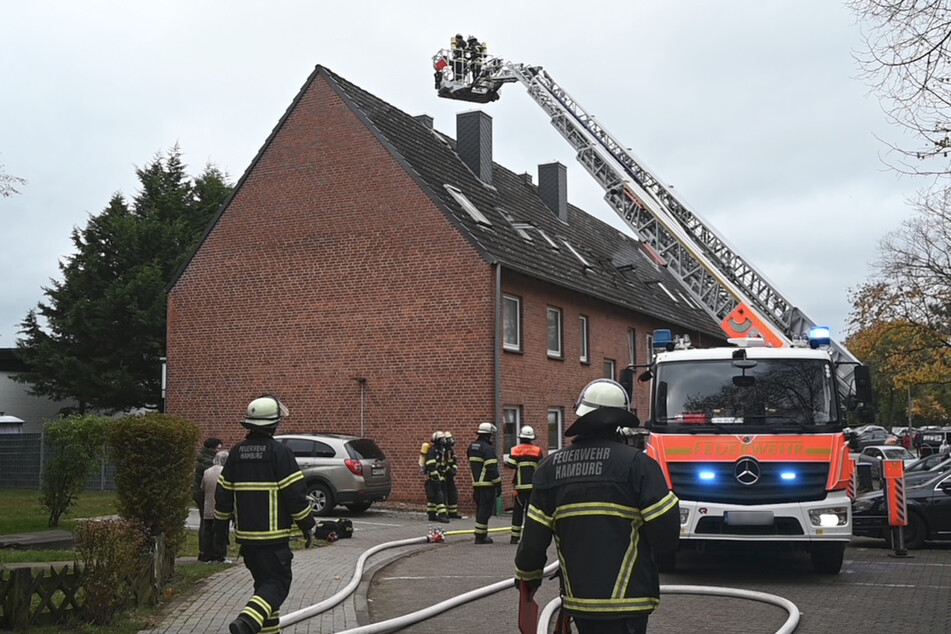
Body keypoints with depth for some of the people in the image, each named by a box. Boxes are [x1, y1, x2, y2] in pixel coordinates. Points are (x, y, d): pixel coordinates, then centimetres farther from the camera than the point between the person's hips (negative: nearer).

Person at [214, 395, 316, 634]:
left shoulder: (236, 452, 9)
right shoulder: (280, 452, -10)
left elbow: (223, 494, 12)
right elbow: (295, 494, -12)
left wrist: (221, 530, 20)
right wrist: (307, 526, -2)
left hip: (245, 534, 7)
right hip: (273, 534, -7)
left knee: (264, 582, 18)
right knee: (277, 583, -4)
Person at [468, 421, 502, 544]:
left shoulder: (472, 447, 11)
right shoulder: (488, 449, -16)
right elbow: (492, 469, -18)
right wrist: (498, 485, -14)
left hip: (476, 483, 8)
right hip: (487, 484, -8)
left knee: (480, 509, 16)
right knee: (485, 510, -4)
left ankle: (481, 534, 21)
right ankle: (481, 536, -3)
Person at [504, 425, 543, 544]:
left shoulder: (515, 450, -2)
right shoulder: (537, 450, 0)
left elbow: (511, 465, -12)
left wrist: (506, 462, 9)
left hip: (520, 485, 0)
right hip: (534, 485, 0)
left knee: (518, 510, 8)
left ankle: (515, 536, 8)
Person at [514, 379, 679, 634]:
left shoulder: (550, 467, 1)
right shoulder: (637, 463, -10)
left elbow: (534, 536, 3)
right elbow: (665, 527, -12)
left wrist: (526, 575, 22)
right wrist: (645, 555, 11)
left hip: (577, 597, 5)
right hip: (627, 598, -4)